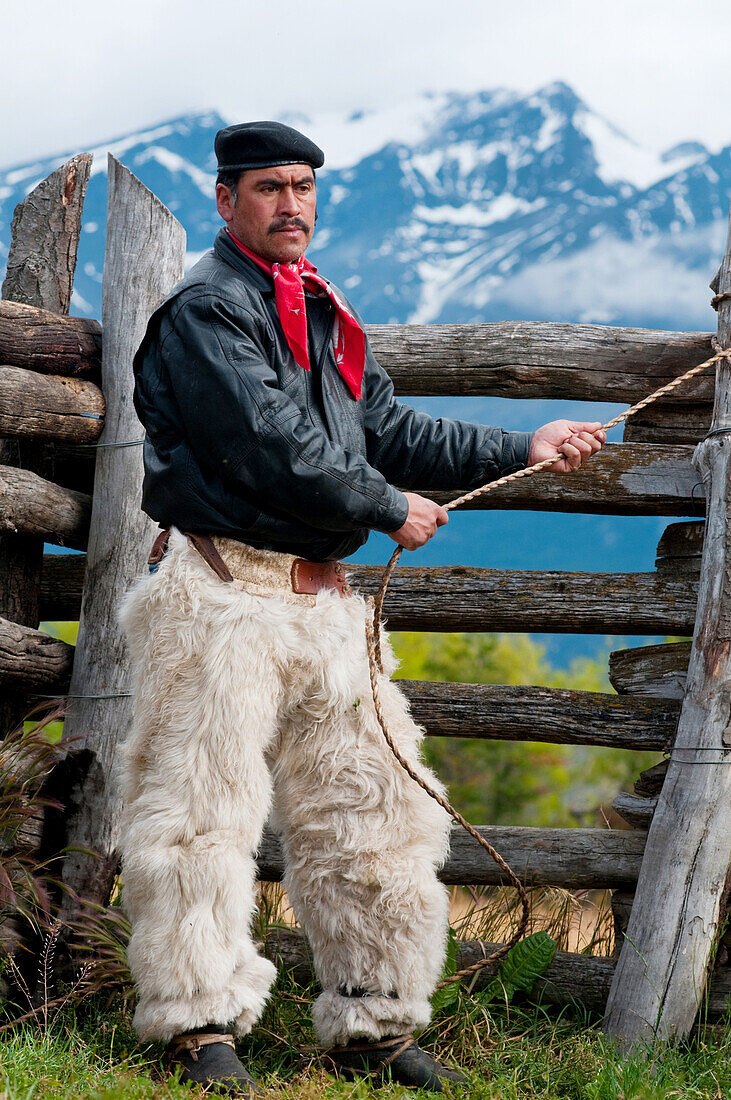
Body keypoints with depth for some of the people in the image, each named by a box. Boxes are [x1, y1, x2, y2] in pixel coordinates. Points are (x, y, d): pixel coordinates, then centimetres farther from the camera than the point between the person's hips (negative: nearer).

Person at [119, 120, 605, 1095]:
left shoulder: (324, 314, 20)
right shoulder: (205, 310, -8)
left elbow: (388, 431, 19)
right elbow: (273, 450, -18)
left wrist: (522, 449, 13)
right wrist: (391, 510, -8)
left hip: (322, 595, 8)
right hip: (224, 592, -8)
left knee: (376, 811, 7)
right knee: (203, 809, -8)